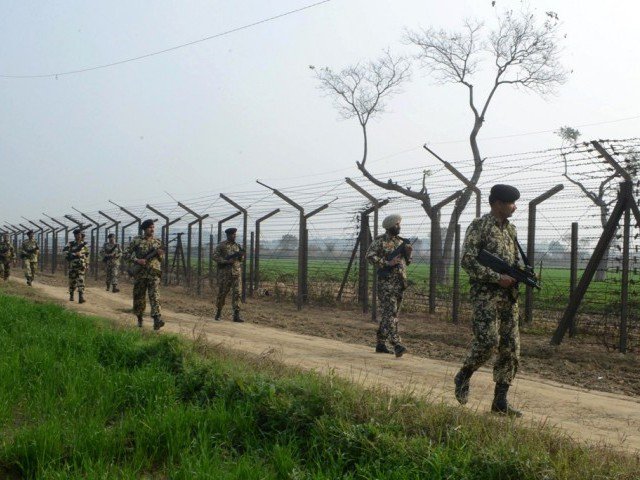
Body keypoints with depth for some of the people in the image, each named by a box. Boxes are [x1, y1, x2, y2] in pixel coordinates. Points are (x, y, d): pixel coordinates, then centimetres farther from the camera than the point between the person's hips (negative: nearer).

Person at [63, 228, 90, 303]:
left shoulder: (84, 245, 5)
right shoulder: (71, 244, 1)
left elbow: (87, 256, 12)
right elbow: (64, 250, -16)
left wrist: (87, 266, 12)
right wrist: (74, 254, -27)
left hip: (81, 266, -1)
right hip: (72, 266, 1)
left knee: (81, 282, -13)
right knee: (72, 282, 10)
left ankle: (81, 298, -20)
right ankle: (71, 296, 31)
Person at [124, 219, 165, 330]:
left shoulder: (157, 241, 9)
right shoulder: (136, 241, 2)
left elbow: (161, 258, 15)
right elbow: (126, 254, 2)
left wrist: (159, 254, -8)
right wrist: (137, 260, -14)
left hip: (153, 273, 0)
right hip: (139, 274, 0)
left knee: (154, 296, -15)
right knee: (139, 297, 9)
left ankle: (157, 320, -26)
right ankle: (139, 318, 29)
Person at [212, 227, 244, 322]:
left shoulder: (237, 246, 13)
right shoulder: (221, 245, 0)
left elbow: (241, 259, 17)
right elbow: (215, 257, -7)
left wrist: (241, 255, -7)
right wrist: (227, 261, -16)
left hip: (237, 273, 3)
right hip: (225, 273, -3)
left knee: (236, 293, -5)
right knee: (222, 293, 4)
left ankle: (236, 315, -7)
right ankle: (218, 312, 21)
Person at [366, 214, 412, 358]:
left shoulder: (401, 242, 16)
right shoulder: (380, 241, -4)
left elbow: (406, 262, 19)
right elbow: (370, 255, -15)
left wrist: (408, 253, -2)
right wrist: (387, 263, -20)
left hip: (400, 283, 7)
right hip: (386, 282, -7)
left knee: (390, 314, 10)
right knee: (389, 314, -13)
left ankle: (380, 343, 19)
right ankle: (397, 345, -21)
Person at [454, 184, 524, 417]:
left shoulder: (510, 229, 16)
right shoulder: (479, 226, -7)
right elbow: (468, 261, -14)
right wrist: (497, 278, -19)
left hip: (509, 295, 8)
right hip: (485, 294, -7)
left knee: (511, 347, 4)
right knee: (488, 340, -16)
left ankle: (500, 401, 10)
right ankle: (463, 376, 11)